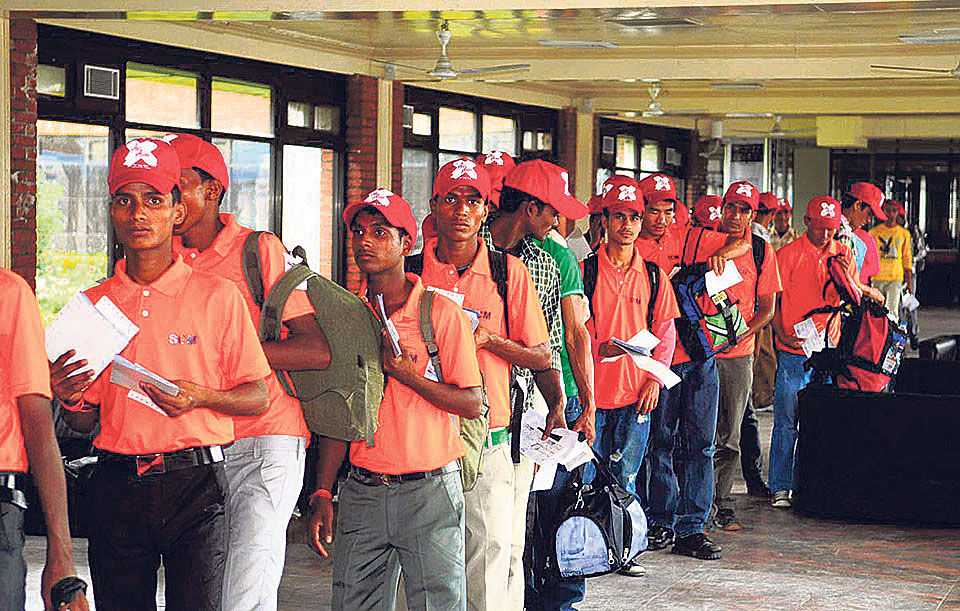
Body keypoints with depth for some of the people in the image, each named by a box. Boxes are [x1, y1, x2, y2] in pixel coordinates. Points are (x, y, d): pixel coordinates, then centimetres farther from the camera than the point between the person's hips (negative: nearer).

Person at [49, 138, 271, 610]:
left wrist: (200, 397, -14)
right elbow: (85, 422, 15)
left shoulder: (217, 297, 1)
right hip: (117, 485, 3)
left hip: (195, 482, -3)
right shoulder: (93, 304, 9)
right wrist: (70, 400, -7)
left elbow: (257, 397, 3)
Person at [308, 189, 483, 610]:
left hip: (429, 491, -3)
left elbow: (472, 404, -5)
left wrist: (407, 374, -17)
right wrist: (322, 495, 4)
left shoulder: (441, 313, -4)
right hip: (362, 491, 4)